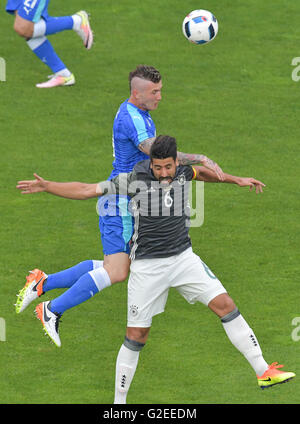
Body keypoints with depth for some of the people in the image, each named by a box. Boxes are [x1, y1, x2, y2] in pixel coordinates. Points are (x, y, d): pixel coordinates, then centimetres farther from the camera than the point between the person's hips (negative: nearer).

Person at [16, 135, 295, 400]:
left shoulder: (183, 173, -1)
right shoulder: (134, 180, -12)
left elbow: (202, 173, 26)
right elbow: (86, 190, -9)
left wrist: (237, 180, 26)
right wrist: (46, 186, -15)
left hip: (183, 257, 3)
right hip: (147, 266, -3)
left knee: (224, 305, -8)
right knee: (136, 336, -1)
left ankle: (263, 372, -1)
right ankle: (119, 401, 12)